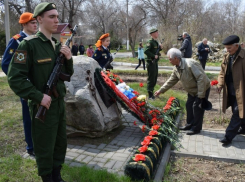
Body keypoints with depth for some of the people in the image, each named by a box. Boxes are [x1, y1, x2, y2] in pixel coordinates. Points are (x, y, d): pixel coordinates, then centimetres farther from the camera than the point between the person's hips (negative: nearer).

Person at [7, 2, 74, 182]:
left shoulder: (58, 45, 7)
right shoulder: (29, 44, -14)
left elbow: (67, 75, 13)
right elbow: (15, 78, -16)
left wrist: (69, 59, -5)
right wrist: (39, 96, -20)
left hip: (60, 104, 7)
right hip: (43, 106, -7)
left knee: (61, 143, 18)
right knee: (45, 148, 7)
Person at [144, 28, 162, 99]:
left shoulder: (156, 42, 14)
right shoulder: (150, 42, -14)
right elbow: (146, 51, -25)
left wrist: (160, 48, 4)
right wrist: (154, 56, -22)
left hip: (155, 62, 9)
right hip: (151, 62, -9)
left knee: (155, 78, 16)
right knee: (151, 78, -6)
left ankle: (152, 91, 29)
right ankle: (150, 95, -1)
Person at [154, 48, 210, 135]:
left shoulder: (190, 64, -31)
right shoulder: (176, 69, -4)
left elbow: (201, 78, -32)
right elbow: (171, 81, 6)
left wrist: (200, 95, -30)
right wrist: (160, 90, 3)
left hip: (203, 89, -8)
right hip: (192, 90, 8)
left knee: (197, 107, -6)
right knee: (189, 105, 11)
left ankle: (196, 128, 8)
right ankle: (190, 124, 26)